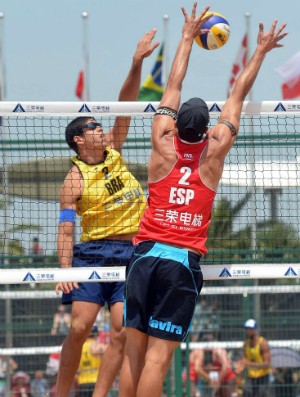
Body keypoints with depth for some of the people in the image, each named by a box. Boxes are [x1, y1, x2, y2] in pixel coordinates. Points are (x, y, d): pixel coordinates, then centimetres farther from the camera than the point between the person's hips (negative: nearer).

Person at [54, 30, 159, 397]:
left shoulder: (113, 154, 11)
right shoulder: (75, 179, -3)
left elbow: (125, 106, 5)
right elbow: (66, 229, -7)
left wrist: (137, 64, -6)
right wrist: (65, 270, -20)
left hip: (132, 254, 4)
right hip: (93, 253, -4)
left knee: (121, 332, -7)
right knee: (79, 327, -11)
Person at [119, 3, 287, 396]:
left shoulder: (163, 147, 5)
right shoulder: (213, 154, 2)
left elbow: (173, 84, 17)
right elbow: (238, 95, 13)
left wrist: (188, 35, 27)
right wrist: (260, 51, 22)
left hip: (145, 255, 2)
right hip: (184, 261, -2)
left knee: (134, 350, 2)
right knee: (159, 354, -8)